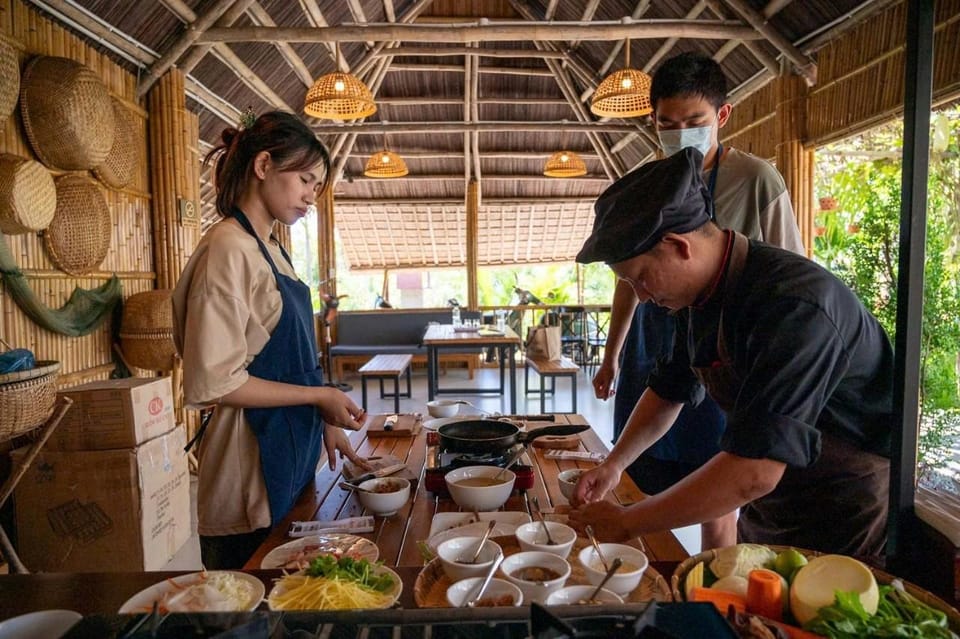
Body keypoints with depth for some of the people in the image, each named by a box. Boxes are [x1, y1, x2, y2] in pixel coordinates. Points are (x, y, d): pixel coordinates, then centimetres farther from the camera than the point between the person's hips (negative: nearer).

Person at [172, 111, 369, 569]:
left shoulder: (271, 252, 12)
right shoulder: (229, 249, -16)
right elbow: (212, 382, -22)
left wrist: (325, 422, 10)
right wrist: (320, 397, -16)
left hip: (290, 460, 9)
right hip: (252, 470, -9)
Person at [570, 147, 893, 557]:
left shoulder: (794, 308, -32)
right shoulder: (699, 293, -4)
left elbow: (754, 472, -36)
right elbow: (669, 391, 11)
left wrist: (625, 523, -27)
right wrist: (614, 464, 0)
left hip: (841, 523, -7)